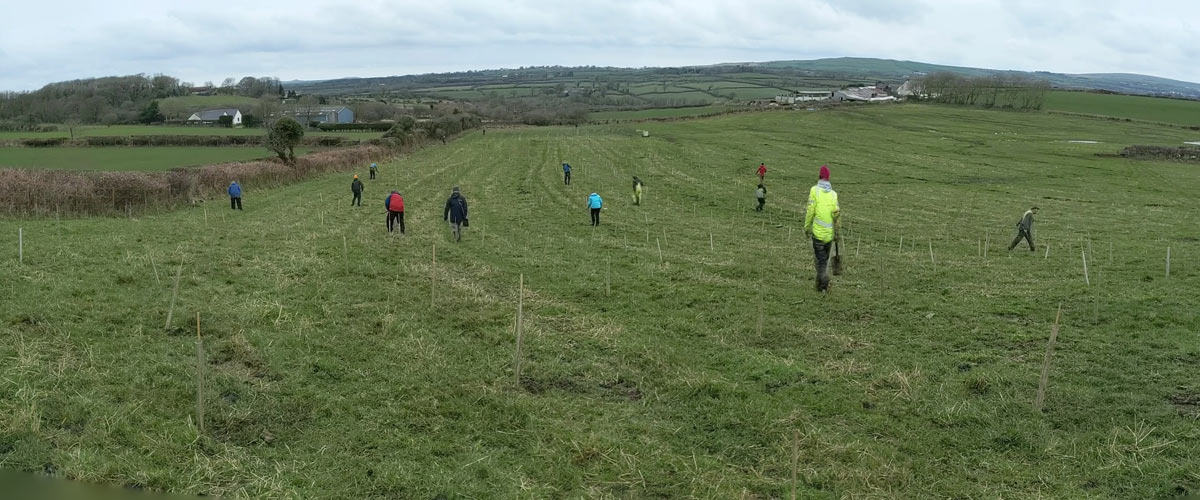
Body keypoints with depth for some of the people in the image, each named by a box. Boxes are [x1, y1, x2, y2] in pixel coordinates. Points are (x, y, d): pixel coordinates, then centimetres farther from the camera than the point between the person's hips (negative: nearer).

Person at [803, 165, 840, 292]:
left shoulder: (814, 190, -7)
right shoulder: (833, 193, 3)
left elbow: (810, 211, -8)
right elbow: (836, 212, -1)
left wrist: (806, 227, 3)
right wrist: (836, 231, 8)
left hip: (818, 231, -3)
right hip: (830, 232, 3)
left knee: (819, 258, 5)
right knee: (825, 257, 17)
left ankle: (824, 276, -19)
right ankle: (821, 284, 22)